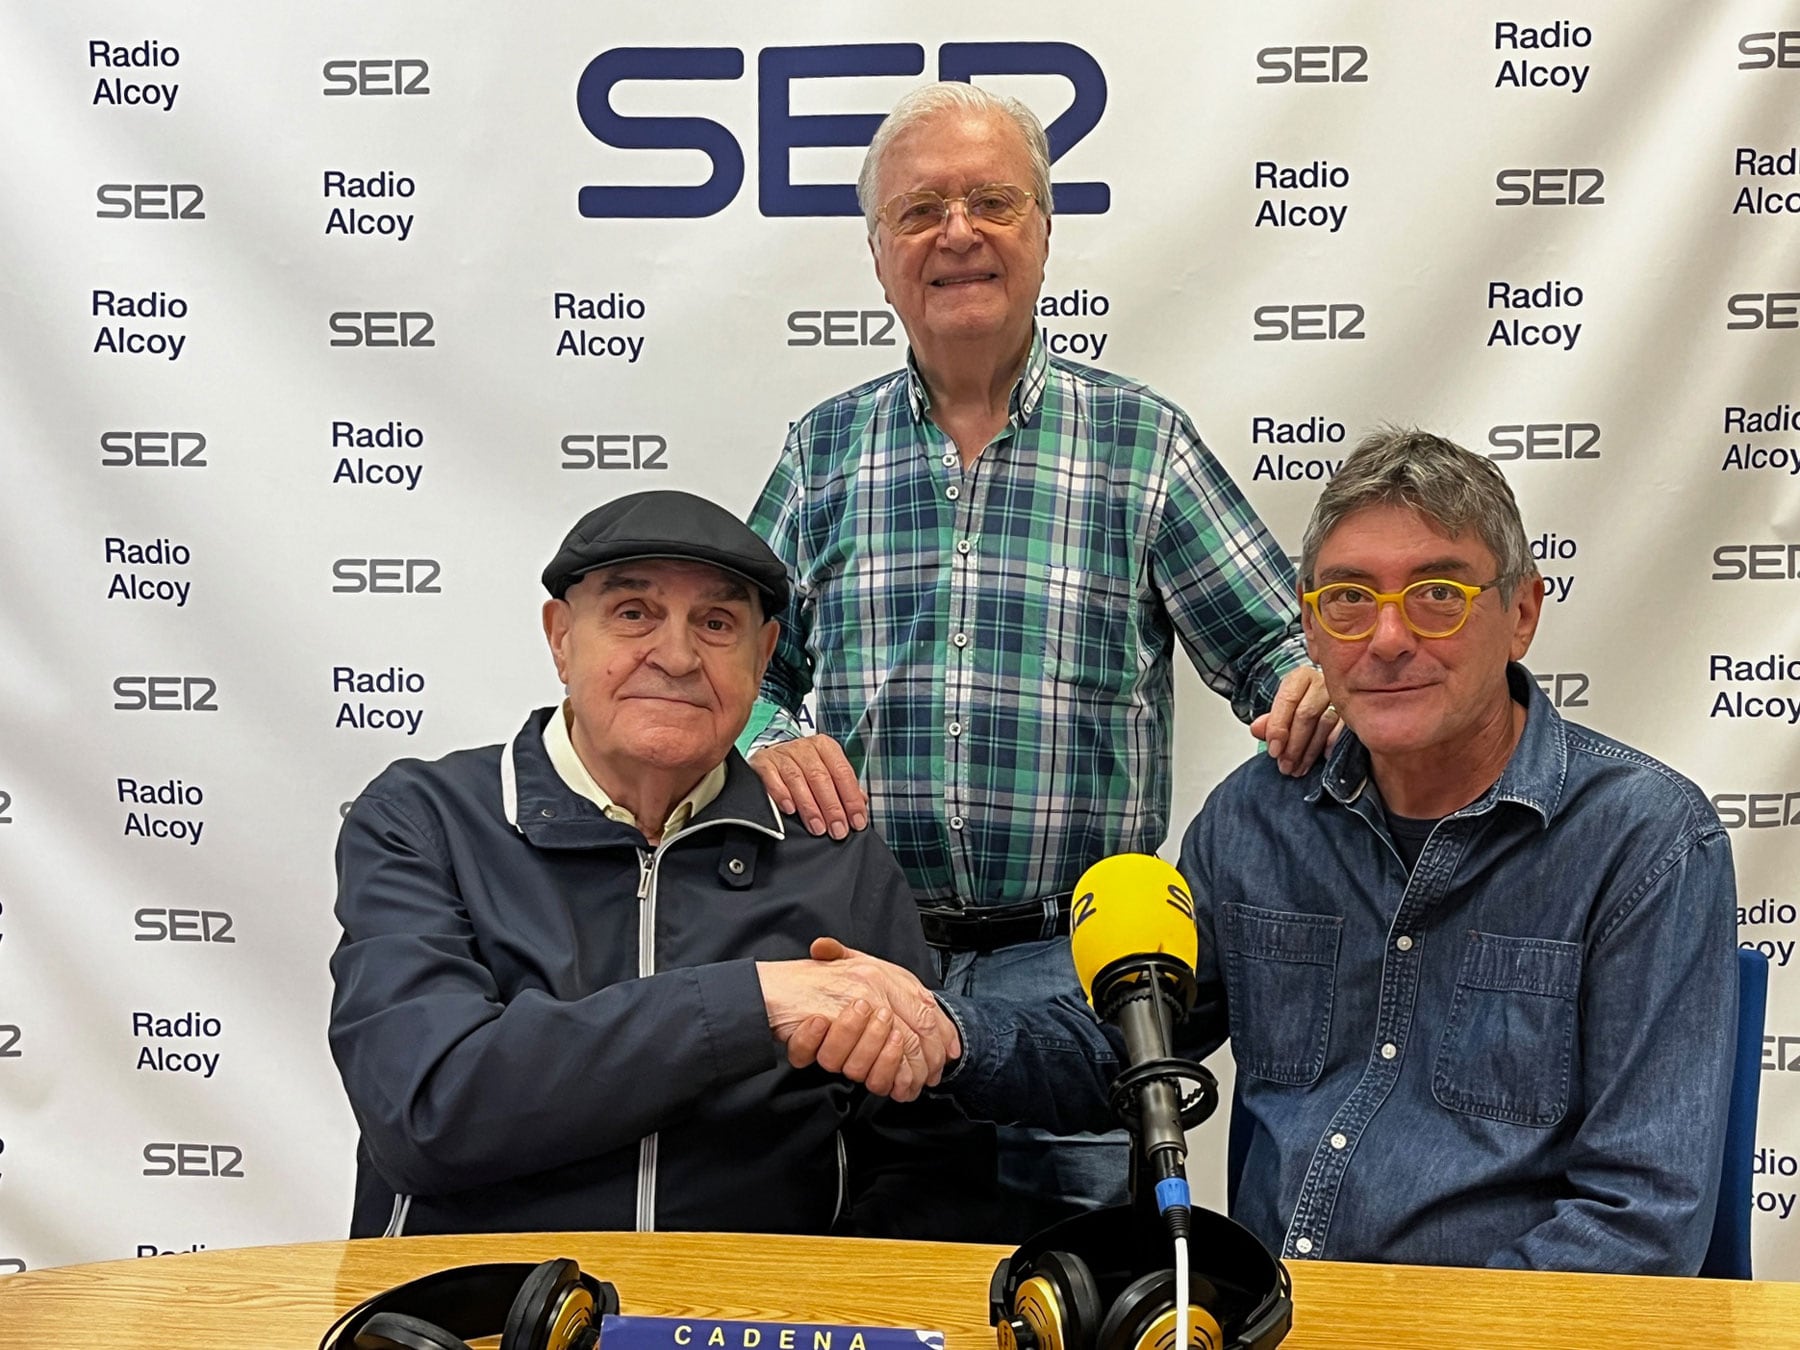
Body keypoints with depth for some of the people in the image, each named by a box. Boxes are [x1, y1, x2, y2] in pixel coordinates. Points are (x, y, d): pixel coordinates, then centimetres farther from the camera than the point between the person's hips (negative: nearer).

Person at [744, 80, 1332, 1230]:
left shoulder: (1141, 439, 4)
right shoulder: (824, 450, 10)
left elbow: (1277, 643, 4)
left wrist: (1311, 688, -19)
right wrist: (767, 737, -9)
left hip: (1075, 962, -1)